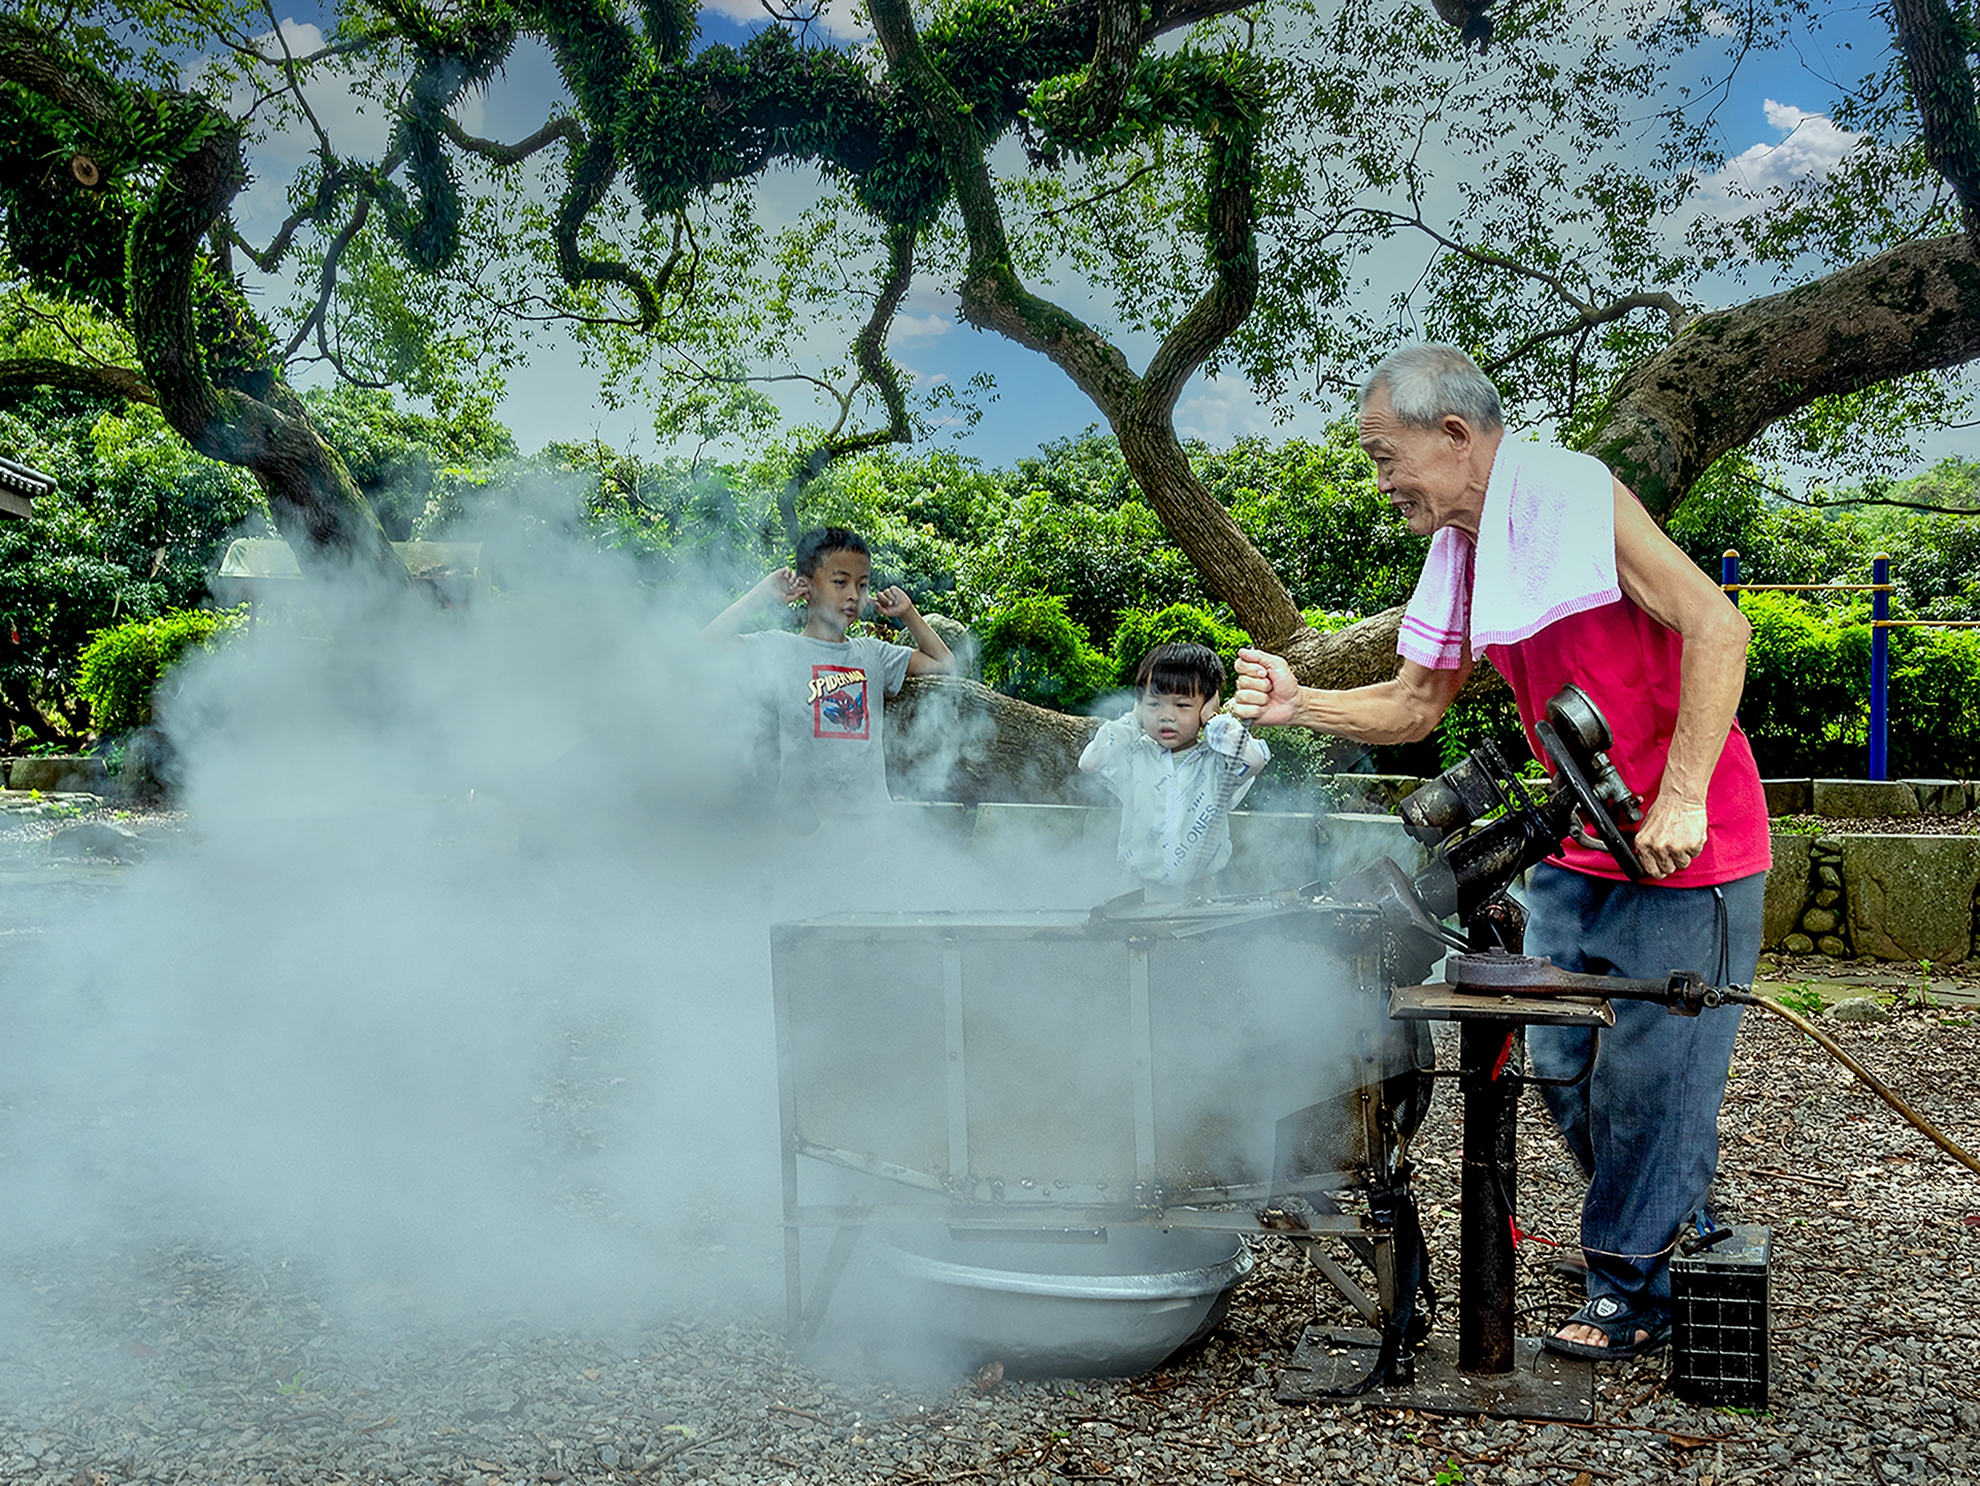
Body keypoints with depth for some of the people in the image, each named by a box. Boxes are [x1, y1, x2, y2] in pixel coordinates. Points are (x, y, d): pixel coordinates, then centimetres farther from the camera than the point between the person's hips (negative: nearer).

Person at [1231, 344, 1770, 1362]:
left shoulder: (1573, 496, -17)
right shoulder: (1460, 554, 8)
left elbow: (1715, 626, -21)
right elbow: (1415, 705, 13)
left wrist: (1680, 799, -25)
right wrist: (1299, 704, -3)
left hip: (1684, 850, -8)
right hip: (1578, 853, 8)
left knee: (1647, 1071, 0)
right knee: (1561, 1064, 13)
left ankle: (1633, 1287, 17)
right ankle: (1676, 1224, 35)